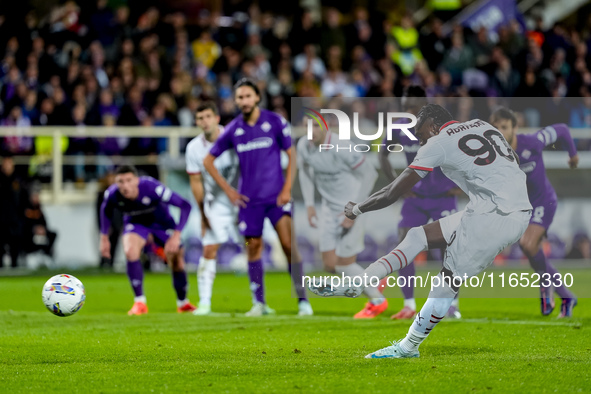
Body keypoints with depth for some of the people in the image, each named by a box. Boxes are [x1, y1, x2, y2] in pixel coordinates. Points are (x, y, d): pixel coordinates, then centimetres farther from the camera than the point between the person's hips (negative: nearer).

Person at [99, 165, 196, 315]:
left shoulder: (152, 188, -38)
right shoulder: (112, 194, -28)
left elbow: (185, 206, -31)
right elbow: (106, 211, 0)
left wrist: (176, 235, -34)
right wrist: (104, 238, 2)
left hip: (161, 221, -1)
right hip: (136, 223, 1)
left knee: (177, 262, 5)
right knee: (130, 251, -28)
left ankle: (183, 303, 34)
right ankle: (140, 302, -17)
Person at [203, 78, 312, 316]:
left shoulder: (275, 122, -3)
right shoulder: (233, 129, 2)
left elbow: (292, 155, 2)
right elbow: (208, 161, 12)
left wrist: (287, 189, -6)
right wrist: (228, 191, 6)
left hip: (276, 196, -2)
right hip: (249, 198, 2)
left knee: (288, 244, -12)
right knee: (253, 247, 2)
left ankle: (303, 300, -8)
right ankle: (259, 303, 11)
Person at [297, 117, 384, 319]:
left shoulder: (342, 148, -27)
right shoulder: (304, 145, -7)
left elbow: (369, 175, -18)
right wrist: (309, 205, 7)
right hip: (329, 208, 6)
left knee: (344, 264, -3)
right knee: (330, 264, 2)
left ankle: (377, 300, 21)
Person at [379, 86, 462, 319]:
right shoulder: (399, 131, -5)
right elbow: (383, 154, 14)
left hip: (443, 197, -4)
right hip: (415, 197, 4)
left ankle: (453, 304, 7)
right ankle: (409, 306, 1)